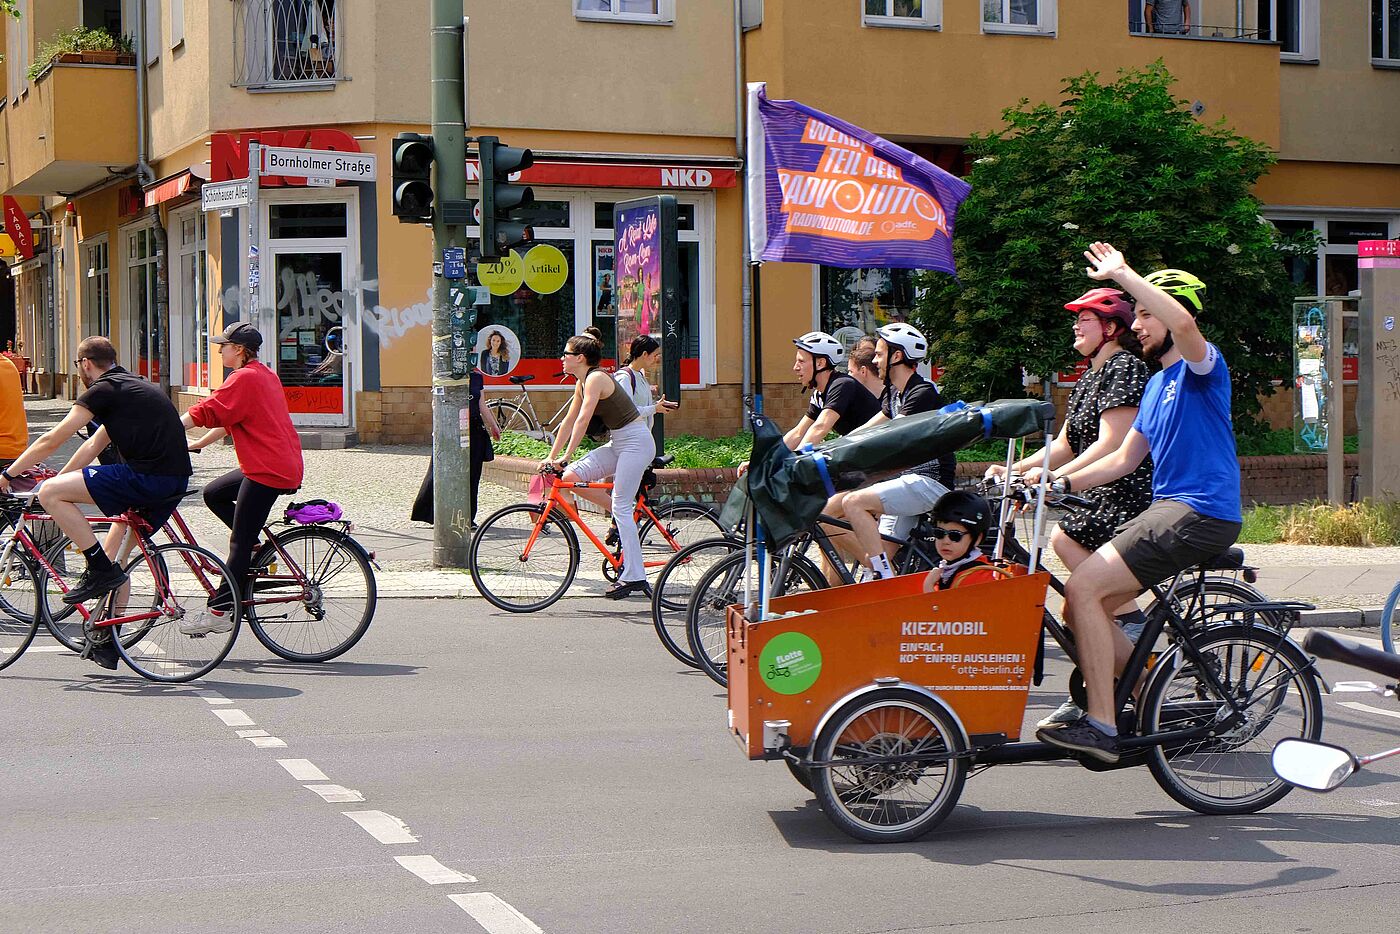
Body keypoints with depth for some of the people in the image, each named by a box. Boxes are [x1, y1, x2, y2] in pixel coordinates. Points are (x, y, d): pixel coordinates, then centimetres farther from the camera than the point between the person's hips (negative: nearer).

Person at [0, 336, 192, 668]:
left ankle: (101, 570, -5)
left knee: (49, 493, -7)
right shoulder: (132, 386, 26)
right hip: (176, 481, 10)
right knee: (117, 551, 21)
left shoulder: (103, 390, -2)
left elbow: (52, 439, -1)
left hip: (147, 477, -10)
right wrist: (58, 481, 34)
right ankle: (106, 643, 25)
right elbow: (94, 444, 31)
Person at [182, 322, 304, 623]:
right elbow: (228, 420, 23)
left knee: (239, 543, -6)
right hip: (283, 465, 10)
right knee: (213, 493, 18)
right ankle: (258, 547, 13)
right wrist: (195, 444, 21)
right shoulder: (265, 375, 18)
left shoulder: (244, 378, -13)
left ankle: (219, 613, -4)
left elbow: (205, 412, -18)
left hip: (267, 470, -10)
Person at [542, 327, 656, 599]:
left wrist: (565, 456, -28)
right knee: (571, 477, -3)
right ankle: (626, 514, 9)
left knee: (621, 508, -12)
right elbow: (569, 422, 14)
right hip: (617, 443, 9)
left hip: (636, 441, -9)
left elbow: (583, 420, -25)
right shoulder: (582, 383, 11)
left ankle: (634, 577, -10)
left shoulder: (596, 378, -17)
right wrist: (551, 456, 11)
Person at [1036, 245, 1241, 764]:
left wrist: (1122, 273, -25)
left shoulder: (1201, 367, -6)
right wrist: (1058, 482, 11)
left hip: (1199, 513, -10)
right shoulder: (1157, 384, 22)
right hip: (1168, 509, 10)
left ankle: (1101, 725, -17)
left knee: (1082, 588, -19)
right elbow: (1124, 458, 22)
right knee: (1083, 607, 5)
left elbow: (1183, 322, -31)